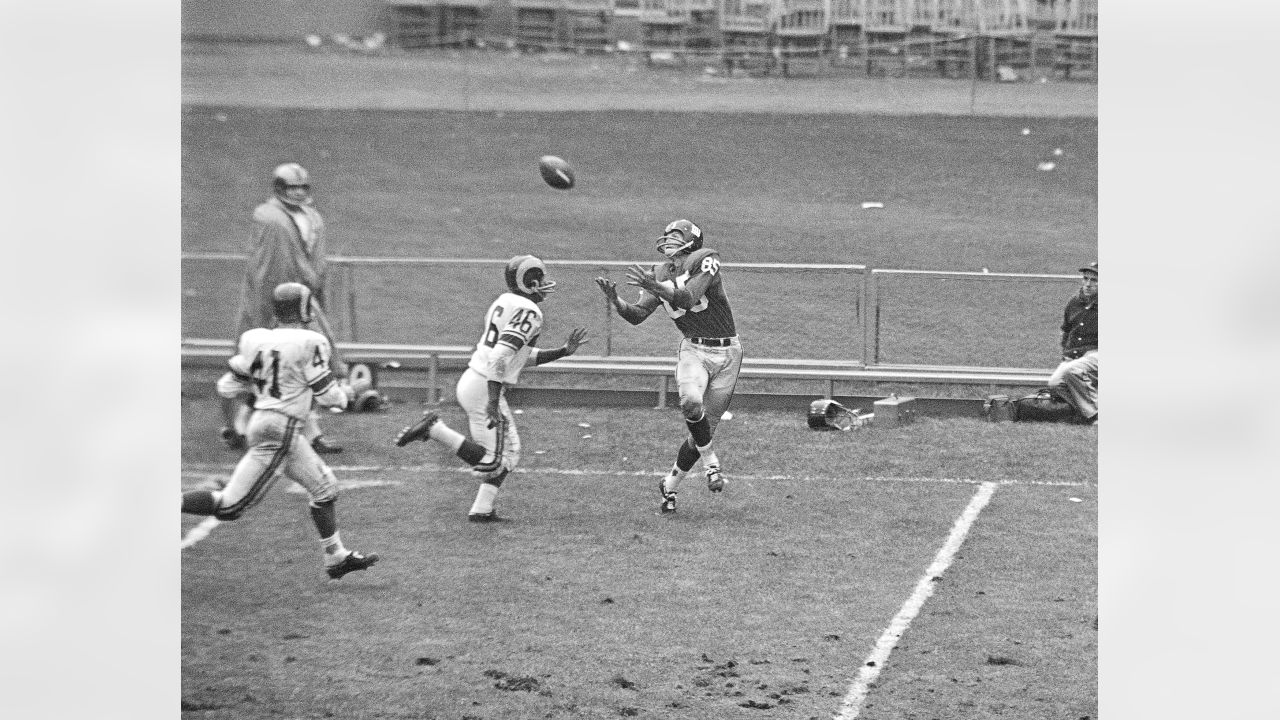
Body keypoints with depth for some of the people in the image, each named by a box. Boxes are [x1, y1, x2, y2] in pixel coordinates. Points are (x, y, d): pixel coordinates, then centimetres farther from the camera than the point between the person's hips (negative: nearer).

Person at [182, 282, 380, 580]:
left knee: (325, 488, 20)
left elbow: (229, 387, 8)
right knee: (231, 506, -5)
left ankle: (336, 556, 28)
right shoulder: (308, 344, -15)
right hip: (281, 429, -9)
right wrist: (342, 395, 13)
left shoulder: (256, 340, 4)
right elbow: (327, 394, -10)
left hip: (261, 420, 9)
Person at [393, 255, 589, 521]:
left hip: (471, 379, 10)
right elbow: (502, 356, -24)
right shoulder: (528, 312, -14)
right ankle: (434, 429, -9)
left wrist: (564, 351, 24)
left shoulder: (504, 303, 15)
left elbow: (522, 355, 24)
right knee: (492, 462, -6)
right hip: (484, 388, -10)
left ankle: (482, 509, 13)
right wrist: (493, 402, -27)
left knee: (509, 452, 18)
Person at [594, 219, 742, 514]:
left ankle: (670, 485, 19)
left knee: (704, 430, 1)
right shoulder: (660, 274, 7)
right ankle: (711, 464, -12)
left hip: (726, 352, -2)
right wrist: (615, 300, -18)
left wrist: (653, 286, -35)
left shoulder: (705, 260, -10)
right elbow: (637, 315, 1)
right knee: (691, 402, -31)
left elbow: (688, 298, -24)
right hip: (694, 351, 2)